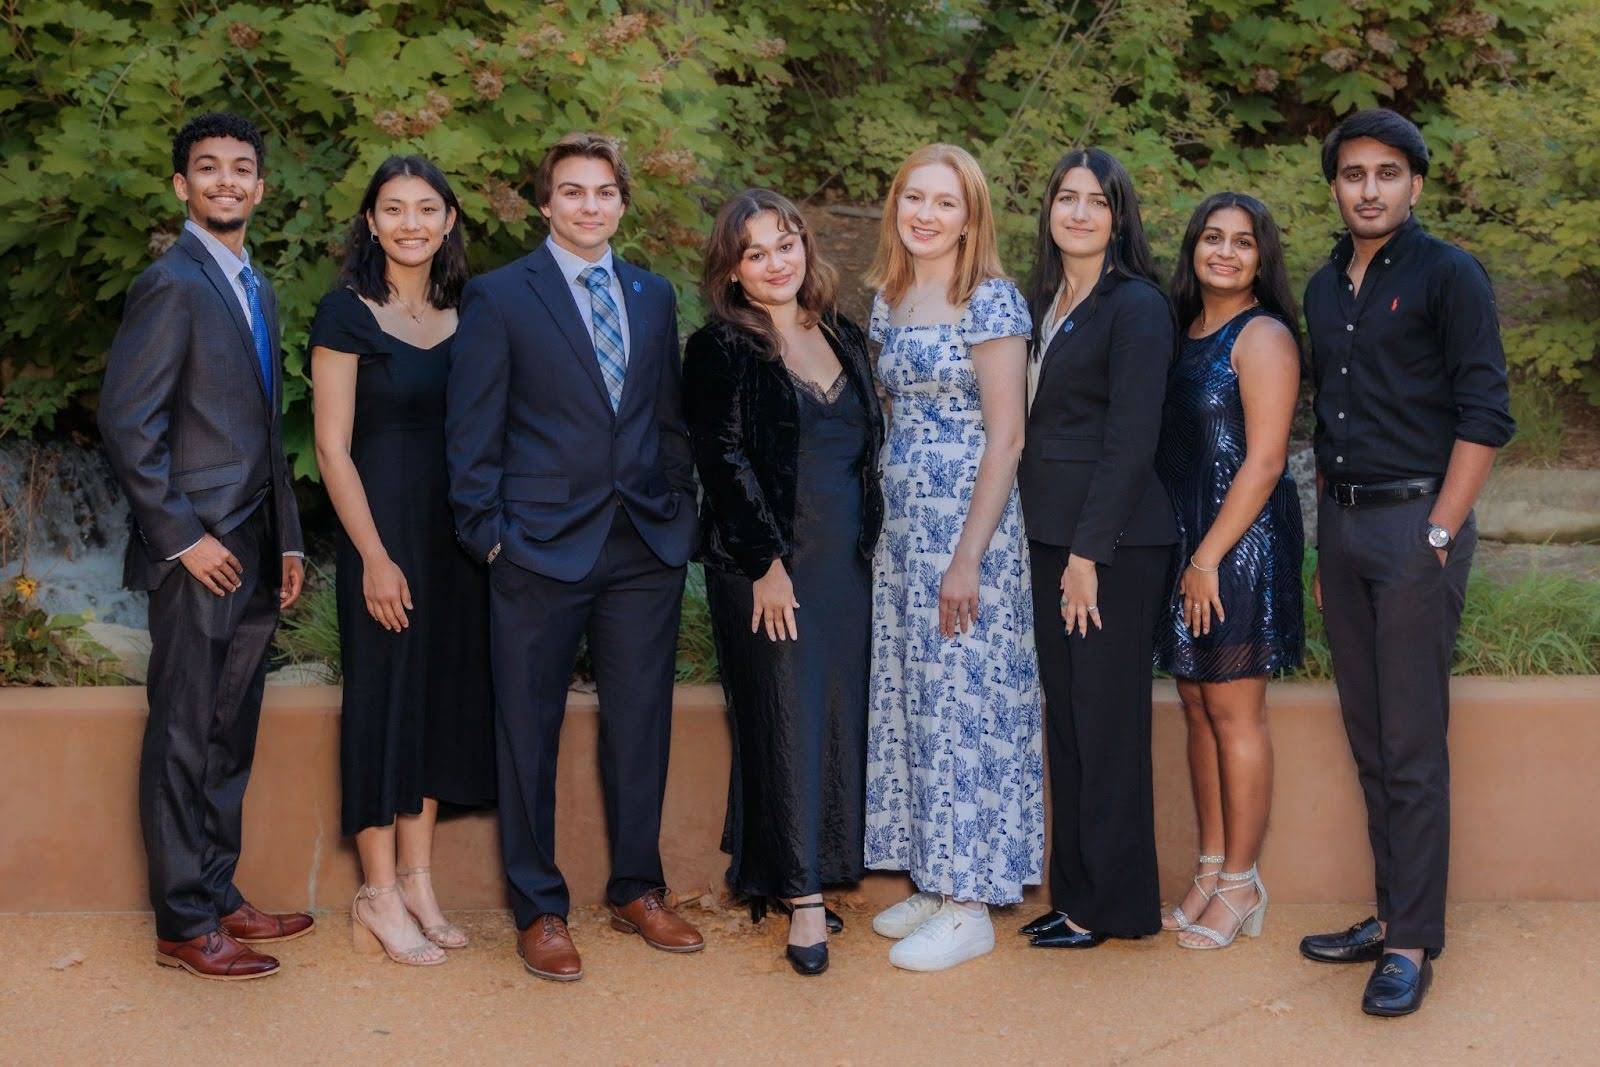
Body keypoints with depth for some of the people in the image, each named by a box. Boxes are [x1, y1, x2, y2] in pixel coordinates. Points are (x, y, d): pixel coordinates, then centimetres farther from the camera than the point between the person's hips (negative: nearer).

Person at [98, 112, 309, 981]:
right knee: (185, 739, -1)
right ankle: (184, 926, 7)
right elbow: (126, 422, -15)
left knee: (230, 737, 13)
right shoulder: (173, 283, -10)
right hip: (198, 552, -8)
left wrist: (287, 540, 16)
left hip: (253, 551, 8)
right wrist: (184, 538, -15)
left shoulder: (256, 289, 17)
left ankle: (219, 894, 23)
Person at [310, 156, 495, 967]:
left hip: (456, 533, 6)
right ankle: (380, 897, 10)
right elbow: (333, 448, -10)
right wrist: (375, 557, -15)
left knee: (443, 696, 10)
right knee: (384, 695, 0)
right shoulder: (347, 315, -7)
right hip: (383, 529, -6)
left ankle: (418, 882, 21)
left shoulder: (464, 316, 8)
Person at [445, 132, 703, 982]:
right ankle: (538, 909, 17)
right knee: (529, 731, 4)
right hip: (543, 547, -4)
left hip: (646, 546, 4)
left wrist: (678, 512, 9)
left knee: (641, 727, 11)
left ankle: (637, 891, 26)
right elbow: (472, 430, -3)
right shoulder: (499, 297, -1)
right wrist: (489, 531, -8)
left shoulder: (654, 296, 13)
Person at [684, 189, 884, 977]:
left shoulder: (844, 339, 14)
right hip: (766, 563, -6)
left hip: (847, 559, 6)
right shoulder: (720, 350, -4)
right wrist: (766, 563, -14)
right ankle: (801, 898, -1)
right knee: (788, 719, -6)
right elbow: (724, 461, -9)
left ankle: (783, 875, 19)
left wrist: (869, 543, 11)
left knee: (840, 718, 6)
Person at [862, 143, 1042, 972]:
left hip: (966, 526, -8)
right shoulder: (888, 301, 11)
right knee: (910, 704, 12)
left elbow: (1005, 437, -14)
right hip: (900, 525, 8)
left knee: (964, 707, -2)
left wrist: (969, 558, -18)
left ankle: (970, 908, 7)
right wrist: (884, 525, 11)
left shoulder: (990, 303, -11)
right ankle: (933, 880, 24)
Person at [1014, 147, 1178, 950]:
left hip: (1114, 542, -8)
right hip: (1049, 537, 8)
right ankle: (1075, 892, 21)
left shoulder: (1136, 306, -9)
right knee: (1065, 717, 12)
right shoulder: (1044, 302, 15)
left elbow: (1132, 441, -14)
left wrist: (1089, 553, -16)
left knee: (1106, 721, -1)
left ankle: (1114, 905, 10)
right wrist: (1048, 544, 10)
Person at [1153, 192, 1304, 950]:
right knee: (1197, 707, 10)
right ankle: (1211, 869, 19)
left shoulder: (1263, 336, -9)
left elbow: (1263, 460, -15)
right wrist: (1181, 553, 9)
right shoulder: (1183, 333, 13)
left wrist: (1209, 557, -17)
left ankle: (1241, 885, 7)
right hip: (1181, 544, 7)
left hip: (1241, 544, -7)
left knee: (1234, 711, -2)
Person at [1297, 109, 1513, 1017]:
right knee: (1369, 740, 10)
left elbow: (1485, 416, -11)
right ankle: (1391, 914, 19)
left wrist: (1437, 537, -15)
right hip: (1342, 525, 7)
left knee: (1412, 748, -5)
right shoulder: (1325, 289, 14)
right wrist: (1327, 543, 14)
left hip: (1417, 522, -7)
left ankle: (1415, 943, 1)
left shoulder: (1448, 275, -6)